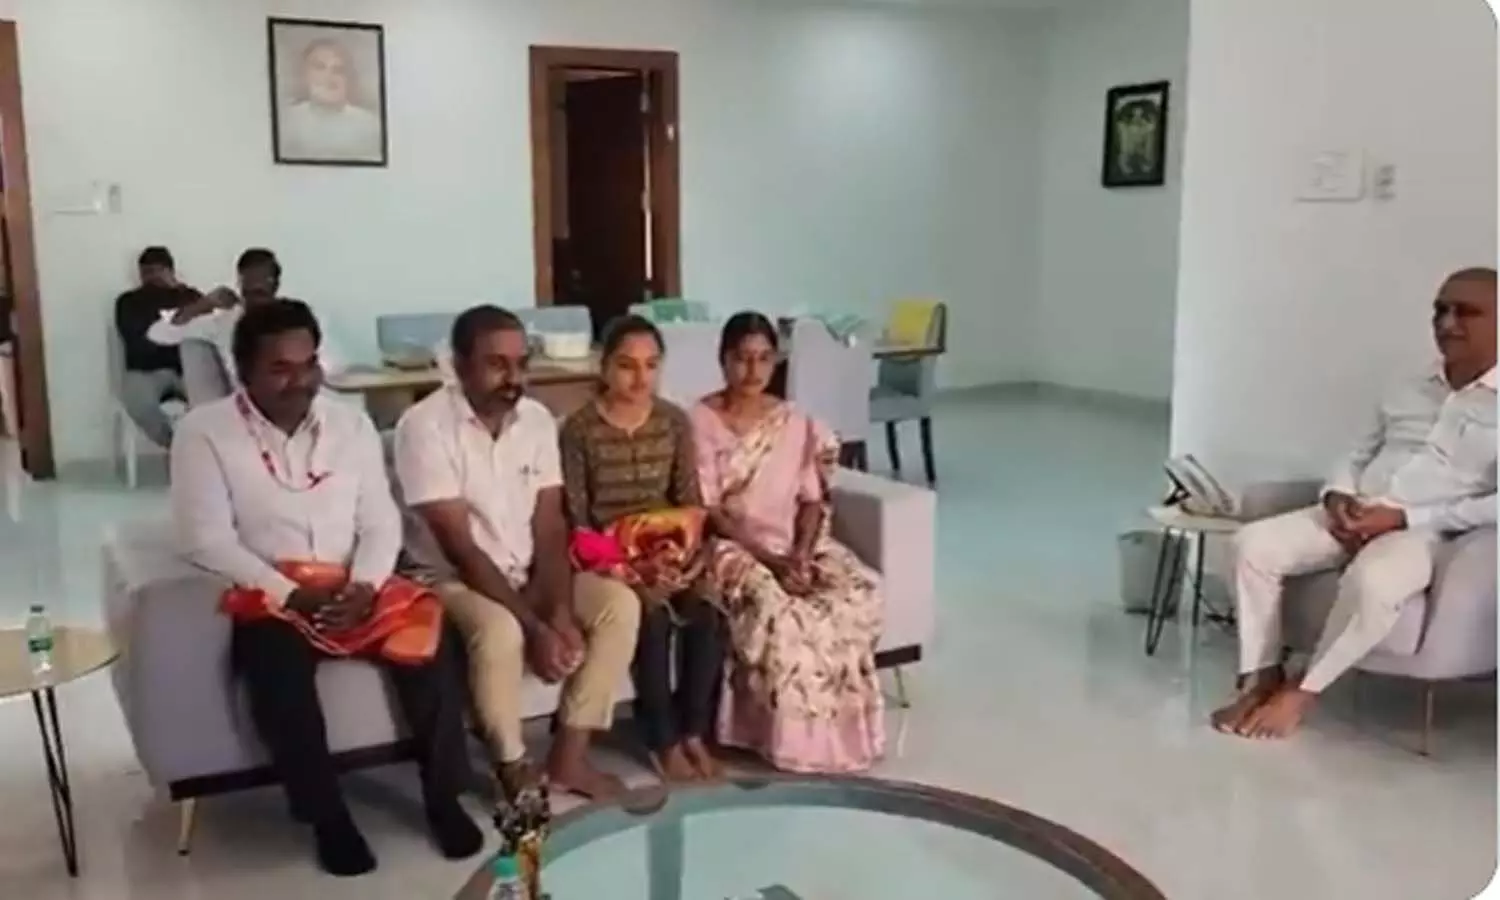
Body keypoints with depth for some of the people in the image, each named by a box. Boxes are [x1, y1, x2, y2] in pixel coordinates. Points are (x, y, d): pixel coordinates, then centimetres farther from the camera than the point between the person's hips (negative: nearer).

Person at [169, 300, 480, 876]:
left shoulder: (351, 424, 6)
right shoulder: (204, 433, -5)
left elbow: (381, 523, 4)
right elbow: (206, 541, -11)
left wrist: (365, 586, -17)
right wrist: (292, 595, -20)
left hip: (353, 591, 3)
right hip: (268, 598, -3)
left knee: (427, 640, -23)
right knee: (278, 666, -34)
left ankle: (443, 798, -6)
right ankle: (328, 817, -13)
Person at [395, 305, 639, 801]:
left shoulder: (538, 420, -1)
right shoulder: (425, 427, -19)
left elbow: (550, 529, -3)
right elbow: (461, 548, -22)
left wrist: (560, 611, -20)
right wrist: (536, 628, -26)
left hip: (529, 574, 6)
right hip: (455, 578, -6)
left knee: (620, 604, -16)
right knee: (500, 631, -36)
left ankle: (569, 756, -8)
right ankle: (514, 770, -12)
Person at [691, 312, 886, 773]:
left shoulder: (796, 423, 9)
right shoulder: (701, 422, -5)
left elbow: (812, 500, 7)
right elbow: (707, 511, -10)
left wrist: (801, 552, -13)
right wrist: (768, 557, -20)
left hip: (795, 545, 5)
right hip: (733, 547, -4)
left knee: (858, 597, -22)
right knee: (777, 608, -34)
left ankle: (836, 725, -9)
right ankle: (792, 734, -16)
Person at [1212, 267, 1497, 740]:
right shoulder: (1408, 393, 21)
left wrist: (1402, 517, -18)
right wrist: (1338, 495, -2)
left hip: (1425, 530, -6)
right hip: (1353, 516, 6)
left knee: (1372, 579, -39)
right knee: (1254, 543, -19)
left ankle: (1303, 690, -17)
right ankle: (1261, 676, -12)